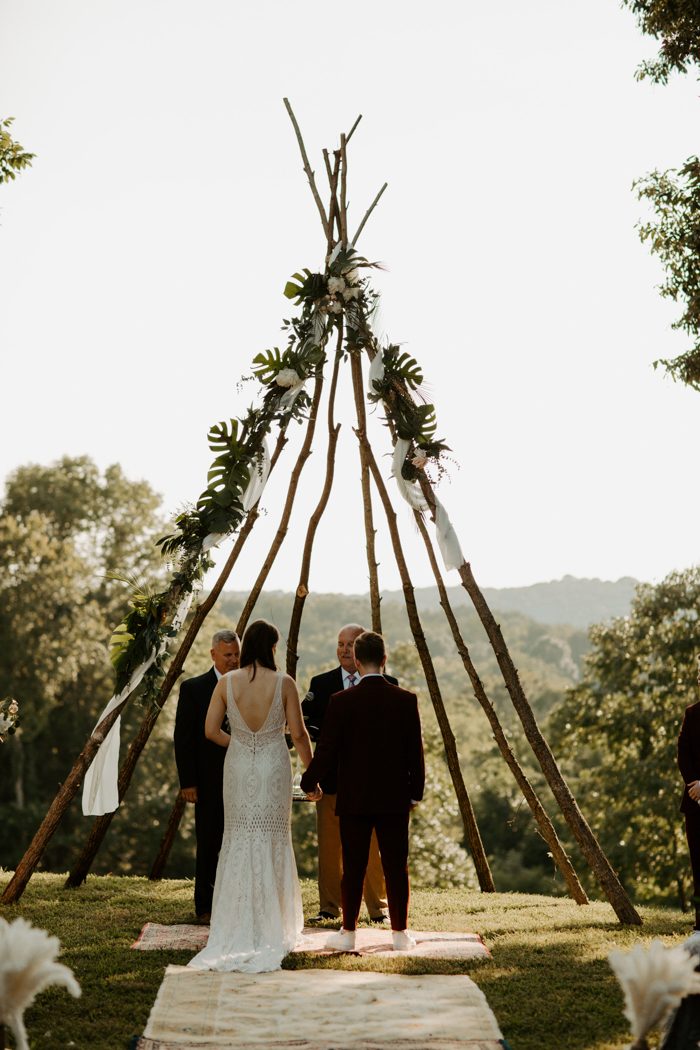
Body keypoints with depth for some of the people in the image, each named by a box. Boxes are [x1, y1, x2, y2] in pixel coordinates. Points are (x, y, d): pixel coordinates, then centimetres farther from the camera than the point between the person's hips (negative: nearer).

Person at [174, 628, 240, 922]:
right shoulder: (193, 689, 0)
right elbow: (183, 738, -2)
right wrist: (187, 782, -8)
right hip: (210, 782, -2)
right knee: (209, 845, 4)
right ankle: (206, 907, 13)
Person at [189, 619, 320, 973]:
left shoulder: (226, 682, -4)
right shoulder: (284, 683, -9)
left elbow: (211, 730, -2)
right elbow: (298, 733, -6)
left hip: (238, 767, 2)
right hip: (274, 769, -1)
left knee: (238, 842, 11)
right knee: (272, 843, 8)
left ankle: (238, 928, 12)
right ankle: (270, 927, 11)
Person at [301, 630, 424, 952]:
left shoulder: (341, 702, -9)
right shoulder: (406, 700, -4)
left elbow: (326, 753, -6)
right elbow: (416, 752, 0)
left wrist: (308, 783, 11)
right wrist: (416, 792, 12)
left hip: (354, 800, -1)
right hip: (394, 799, 1)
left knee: (353, 868, 6)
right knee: (396, 868, 8)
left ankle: (348, 933, 12)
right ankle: (400, 934, 14)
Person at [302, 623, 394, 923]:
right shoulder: (320, 684, 7)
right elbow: (305, 725, 3)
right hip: (331, 778, 1)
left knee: (372, 848, 3)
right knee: (329, 847, 5)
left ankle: (378, 908, 13)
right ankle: (329, 907, 15)